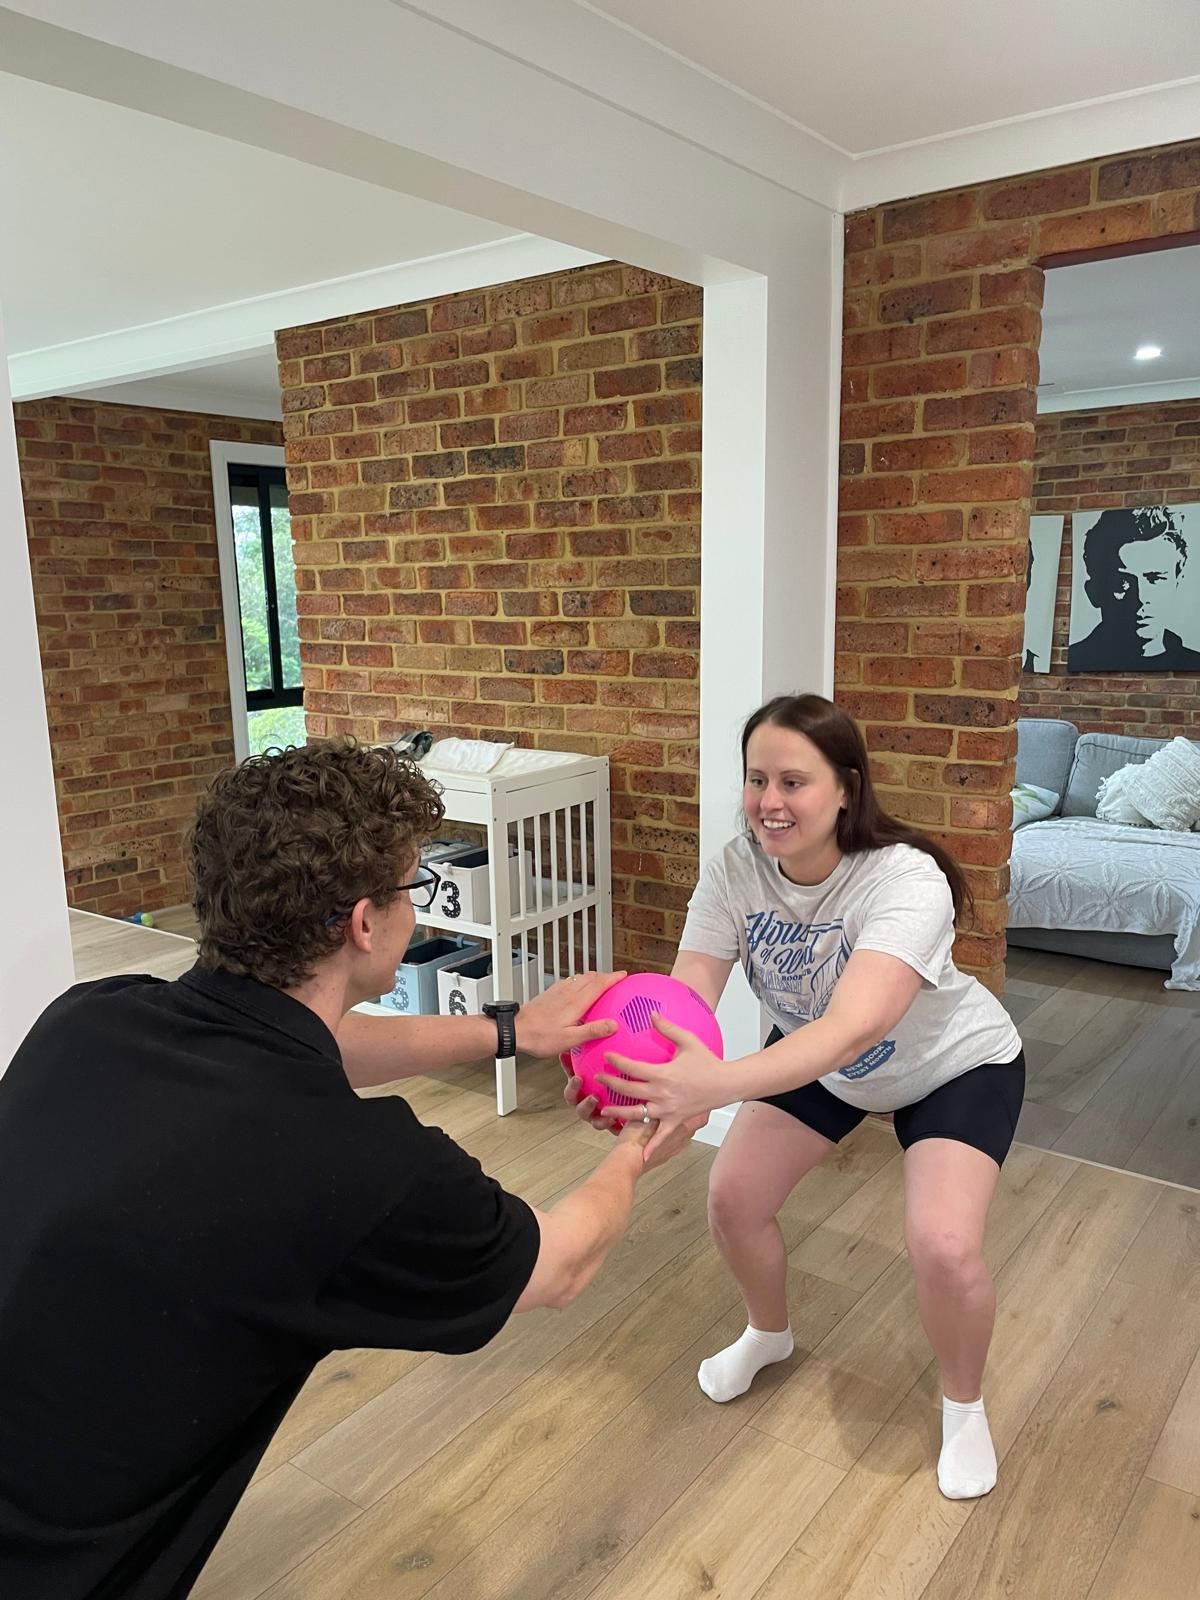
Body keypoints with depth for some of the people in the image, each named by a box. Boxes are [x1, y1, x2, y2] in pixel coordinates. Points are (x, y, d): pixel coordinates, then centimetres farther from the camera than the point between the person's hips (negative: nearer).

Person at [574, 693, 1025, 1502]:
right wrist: (633, 1075, -54)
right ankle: (769, 1332, 32)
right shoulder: (736, 870, -25)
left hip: (956, 1064, -4)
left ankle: (964, 1404, 15)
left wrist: (719, 1084, -68)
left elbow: (853, 1028, -52)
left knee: (943, 1245, -20)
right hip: (819, 1061, 4)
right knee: (733, 1198, -2)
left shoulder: (907, 880, -39)